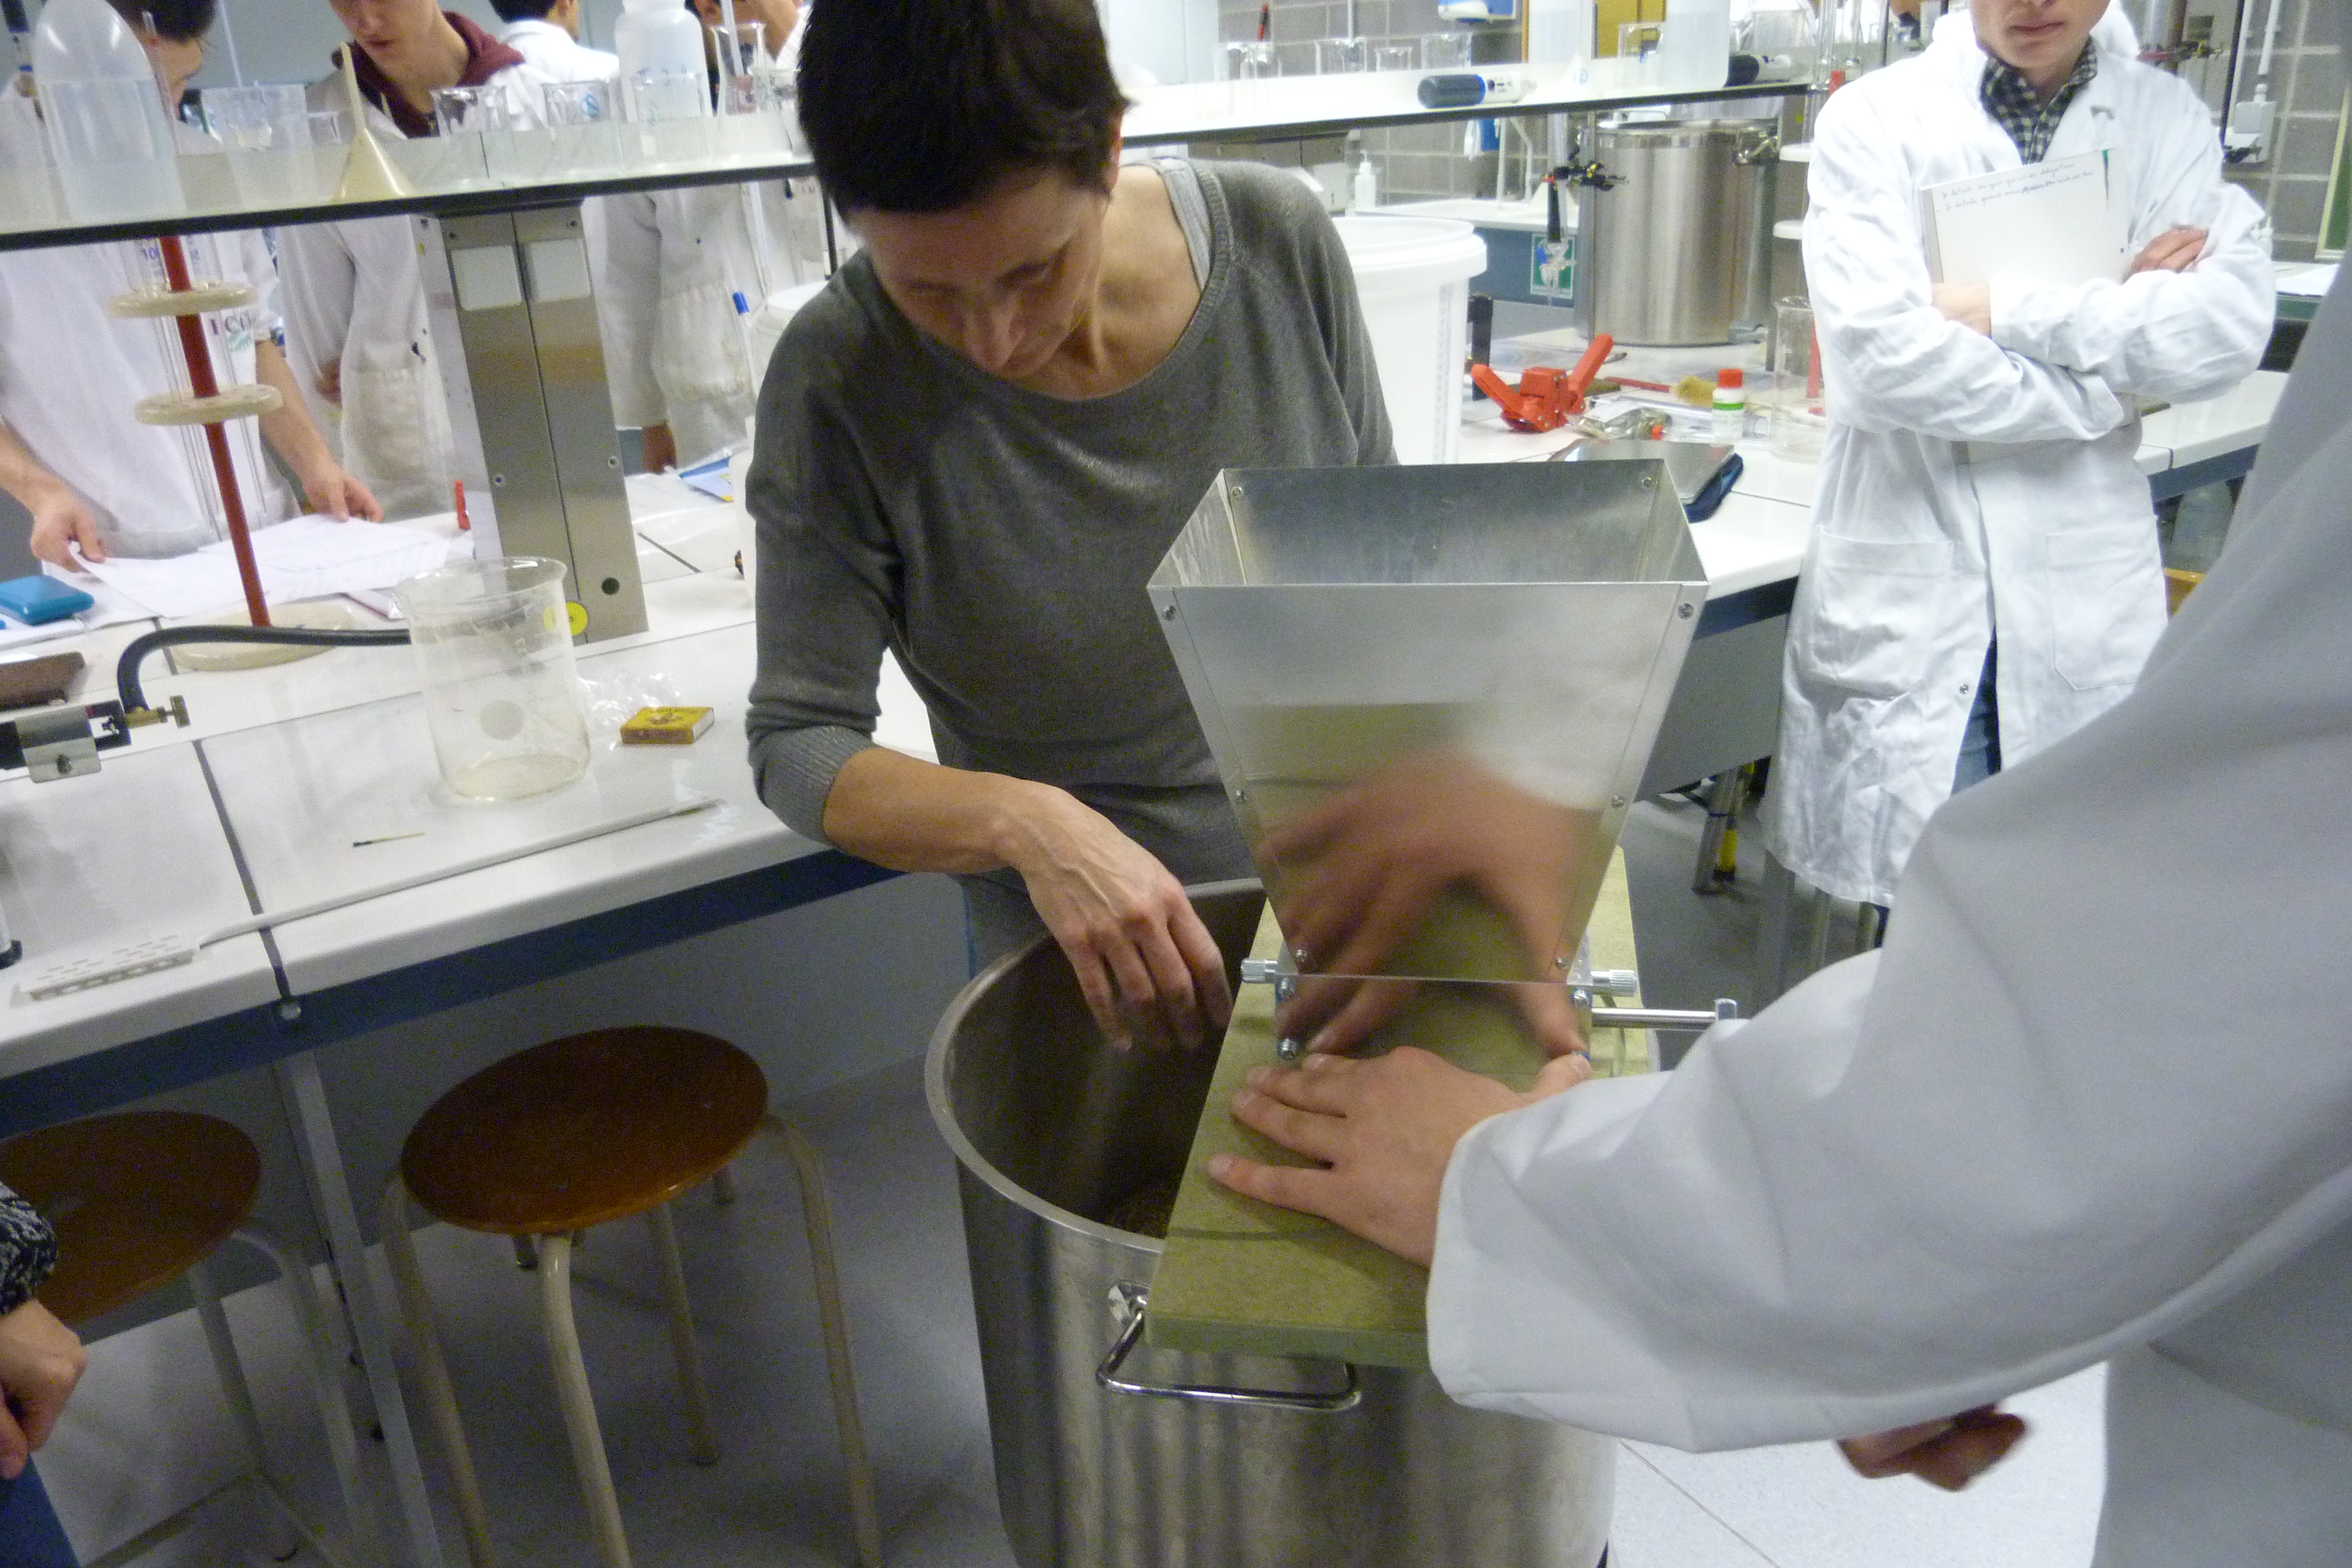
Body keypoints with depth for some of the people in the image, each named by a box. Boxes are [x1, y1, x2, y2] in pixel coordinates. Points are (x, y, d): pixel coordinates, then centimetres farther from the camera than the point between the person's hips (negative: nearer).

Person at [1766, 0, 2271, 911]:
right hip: (1909, 589, -2)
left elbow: (2230, 328, -7)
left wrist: (2013, 311, -14)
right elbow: (1879, 351, -15)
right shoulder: (1877, 118, -1)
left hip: (2085, 588, 3)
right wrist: (2113, 329, -7)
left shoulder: (2168, 120, 9)